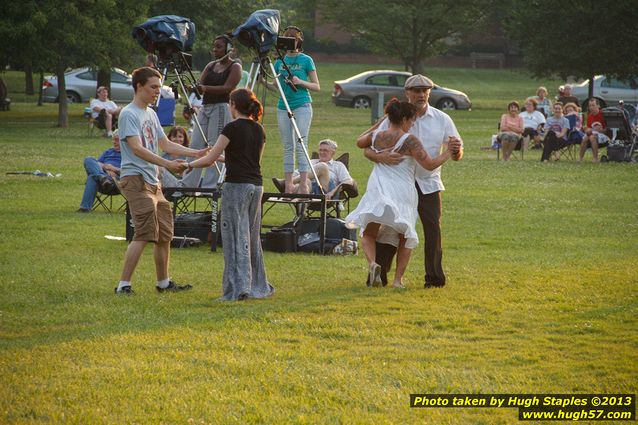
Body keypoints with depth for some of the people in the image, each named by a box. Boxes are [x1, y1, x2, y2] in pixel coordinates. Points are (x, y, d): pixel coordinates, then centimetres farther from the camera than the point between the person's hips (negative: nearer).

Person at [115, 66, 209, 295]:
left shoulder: (151, 114, 20)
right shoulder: (129, 114, -10)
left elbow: (165, 144, 25)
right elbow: (137, 148, -21)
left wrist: (197, 153, 16)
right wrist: (167, 164, -29)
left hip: (153, 182, 10)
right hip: (135, 179, -10)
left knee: (164, 233, 12)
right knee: (145, 233, -17)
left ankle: (164, 283, 23)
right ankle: (124, 285, -17)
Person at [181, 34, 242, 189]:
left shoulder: (235, 67, -1)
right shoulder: (211, 66, 19)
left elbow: (227, 88, -14)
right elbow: (200, 85, 10)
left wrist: (206, 88, -26)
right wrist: (195, 87, -14)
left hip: (221, 108, -7)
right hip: (205, 107, 7)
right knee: (195, 145, 3)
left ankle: (210, 185, -7)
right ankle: (187, 183, 5)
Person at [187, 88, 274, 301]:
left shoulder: (232, 128, -10)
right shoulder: (259, 130, 10)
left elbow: (210, 159, -8)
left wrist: (189, 164, 8)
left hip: (236, 186, -7)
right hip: (256, 186, 7)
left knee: (236, 237, -5)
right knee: (252, 237, 15)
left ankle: (239, 287, -10)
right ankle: (258, 285, 20)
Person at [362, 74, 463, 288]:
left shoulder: (441, 119, 4)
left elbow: (457, 156, 3)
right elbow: (367, 149, -3)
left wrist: (455, 149, -22)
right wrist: (380, 157, -26)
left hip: (428, 184, 1)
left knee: (433, 229, -6)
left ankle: (434, 277, 1)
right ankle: (378, 276, 1)